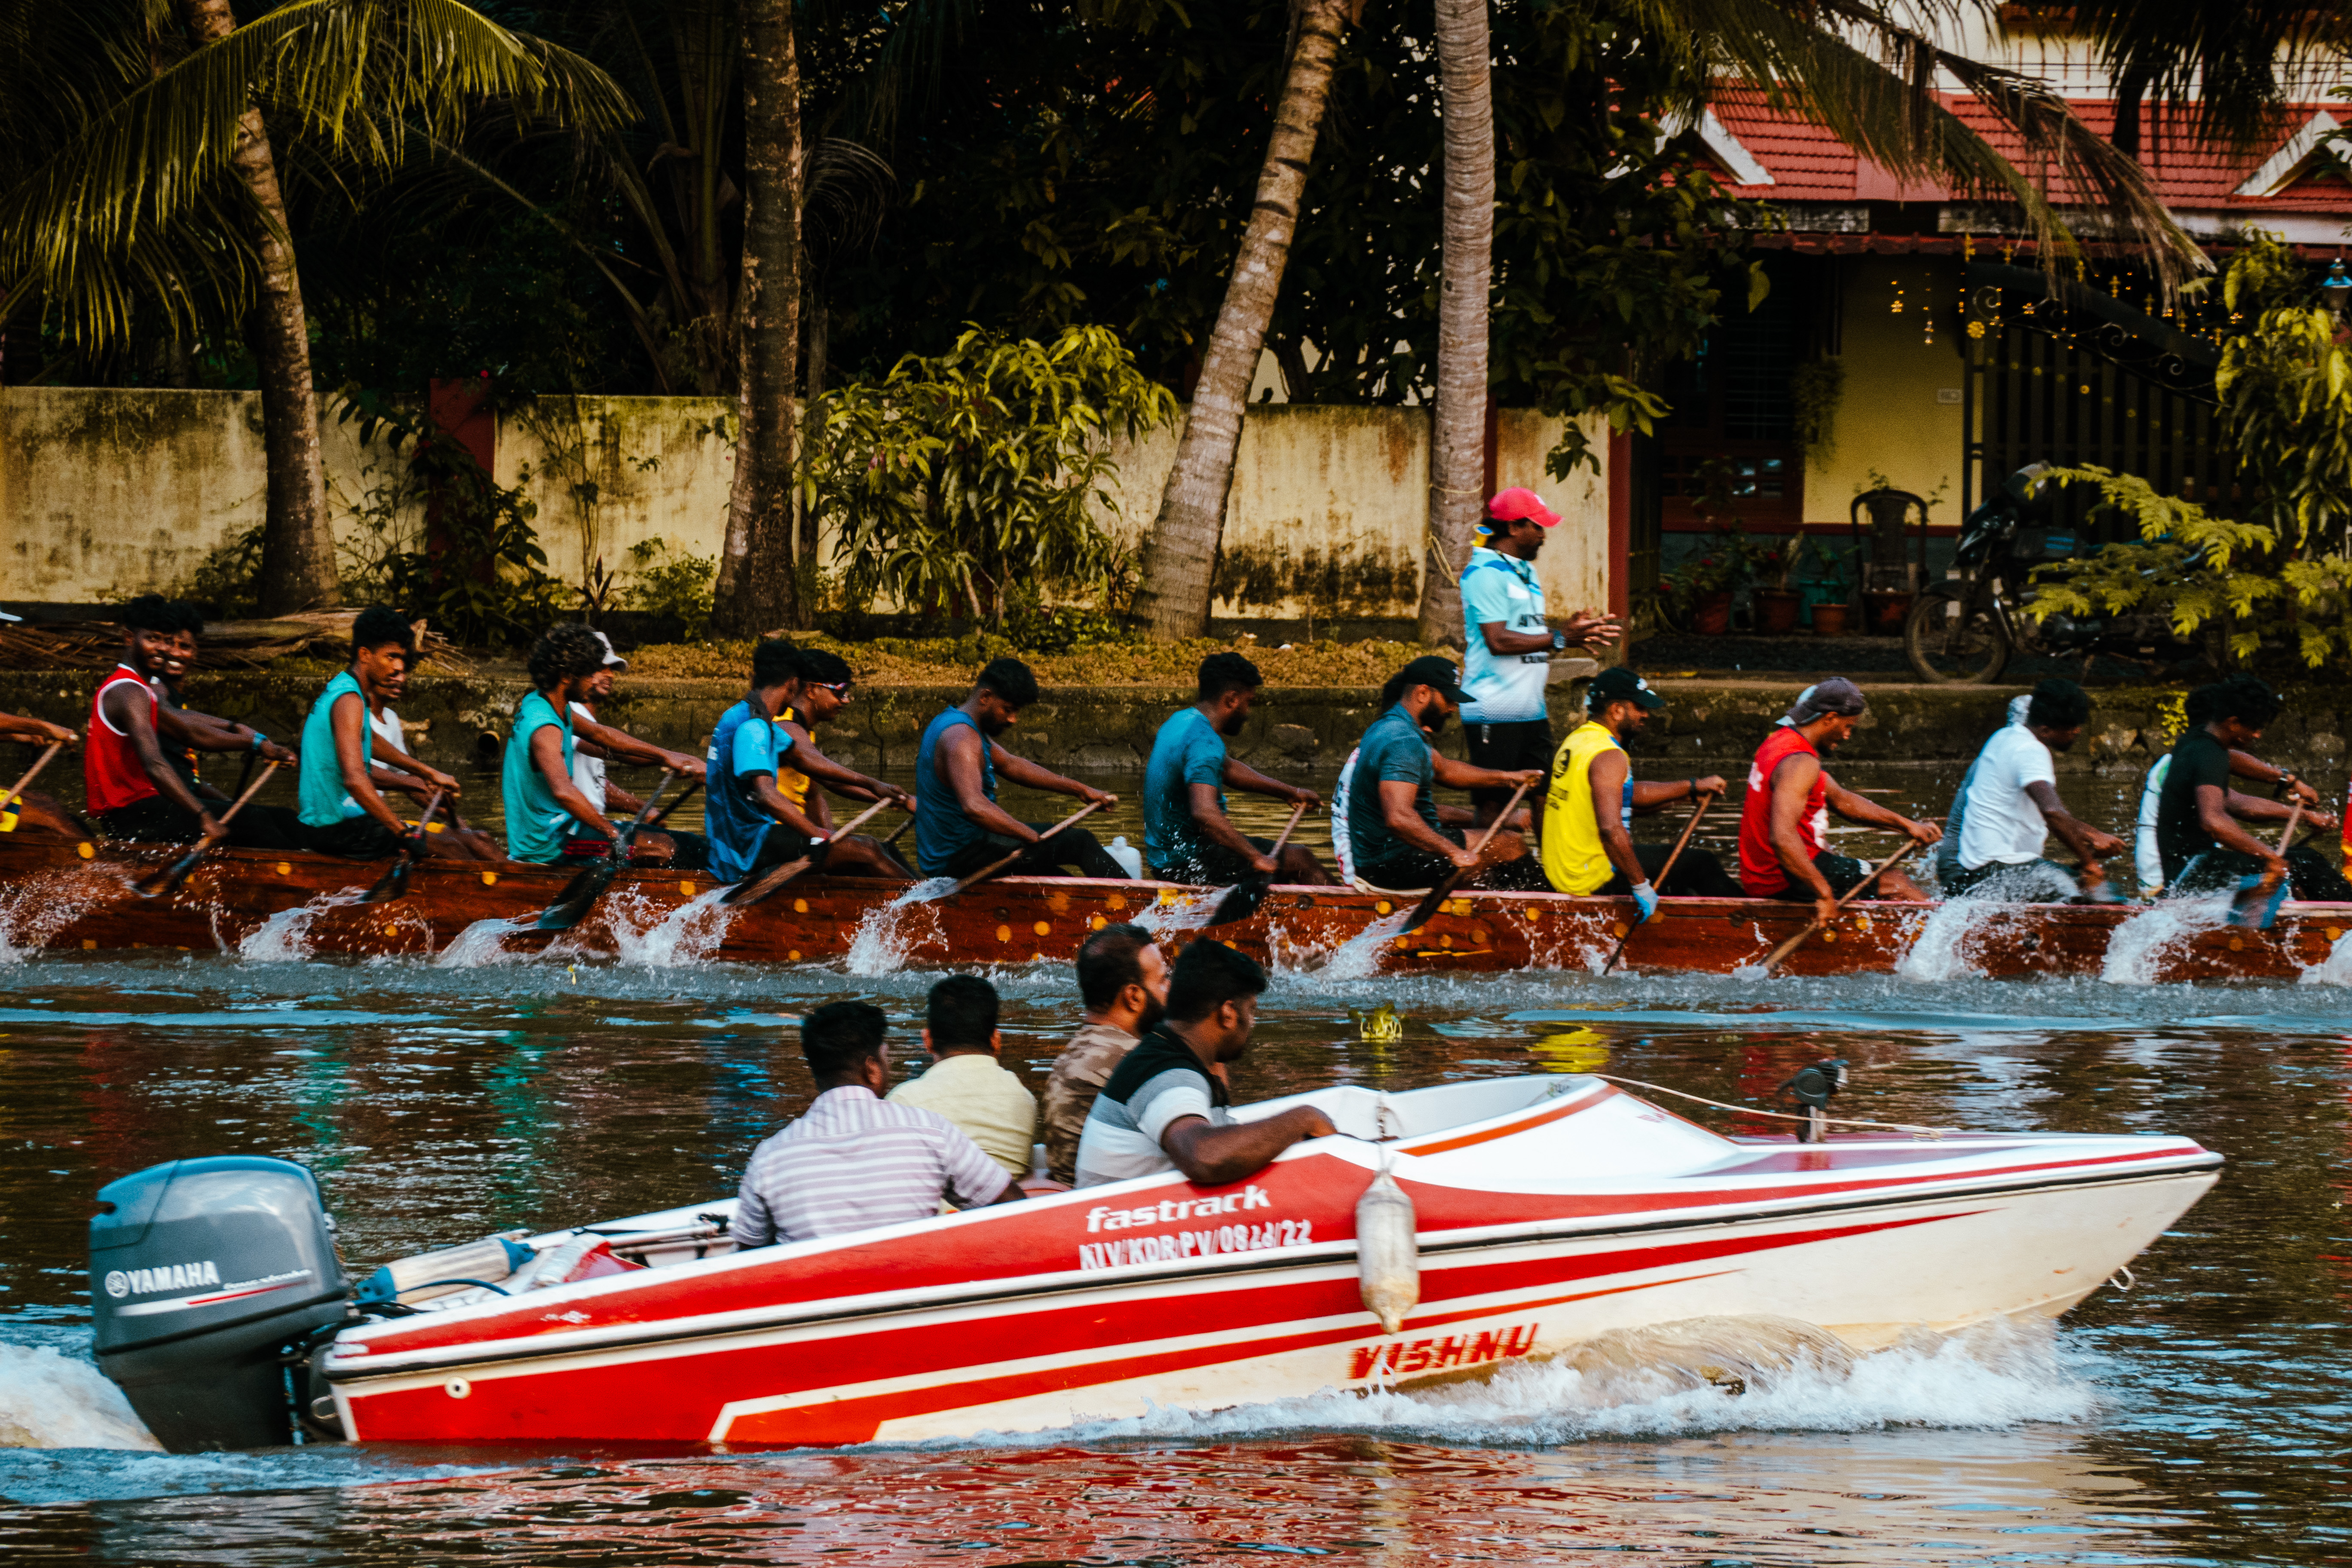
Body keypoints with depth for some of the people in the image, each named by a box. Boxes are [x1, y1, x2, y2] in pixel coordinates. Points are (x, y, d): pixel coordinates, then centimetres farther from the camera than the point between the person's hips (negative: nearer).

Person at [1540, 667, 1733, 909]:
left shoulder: (1576, 740, 11)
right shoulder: (1608, 757, -21)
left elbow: (1632, 794, 22)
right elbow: (1611, 829, -33)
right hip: (1595, 879, -10)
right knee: (1701, 863, 0)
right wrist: (1641, 887, -27)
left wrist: (1693, 787, 20)